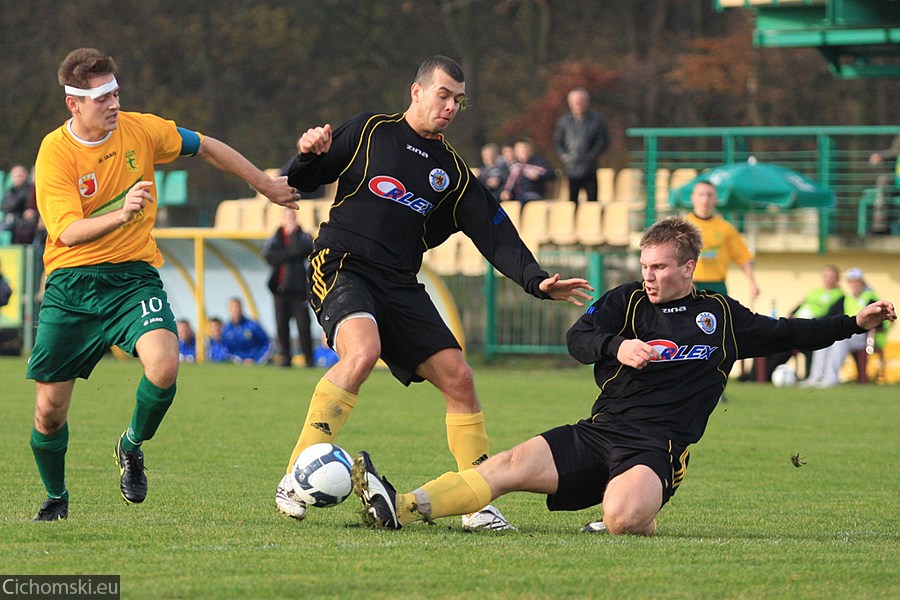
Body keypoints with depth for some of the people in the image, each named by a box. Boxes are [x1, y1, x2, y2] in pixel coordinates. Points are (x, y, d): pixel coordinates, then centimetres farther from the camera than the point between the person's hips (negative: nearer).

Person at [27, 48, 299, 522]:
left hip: (133, 277, 1)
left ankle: (132, 448, 3)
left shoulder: (140, 130, -2)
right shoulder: (55, 153, -11)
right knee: (49, 410, -2)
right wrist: (119, 215, -39)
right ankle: (56, 498, 28)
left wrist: (266, 185, 22)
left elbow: (207, 148, 15)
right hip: (71, 283, -1)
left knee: (164, 366, -27)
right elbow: (68, 232, -22)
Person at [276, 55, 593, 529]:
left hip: (400, 286, 5)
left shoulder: (452, 171, 16)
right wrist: (310, 155, -14)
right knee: (362, 351, -32)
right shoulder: (370, 131, 7)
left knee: (457, 377, -6)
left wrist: (537, 281, -5)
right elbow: (300, 183, 9)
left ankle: (478, 504, 4)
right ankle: (294, 480, -28)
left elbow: (495, 233, 10)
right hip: (340, 266, -5)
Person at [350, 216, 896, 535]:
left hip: (657, 449, -2)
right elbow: (578, 339, -2)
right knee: (509, 465, -19)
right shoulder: (626, 301, 12)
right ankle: (402, 508, -31)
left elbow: (788, 334, 22)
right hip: (600, 433, 2)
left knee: (623, 518, -35)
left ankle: (645, 519, 3)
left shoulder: (722, 315, 12)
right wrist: (617, 347, -23)